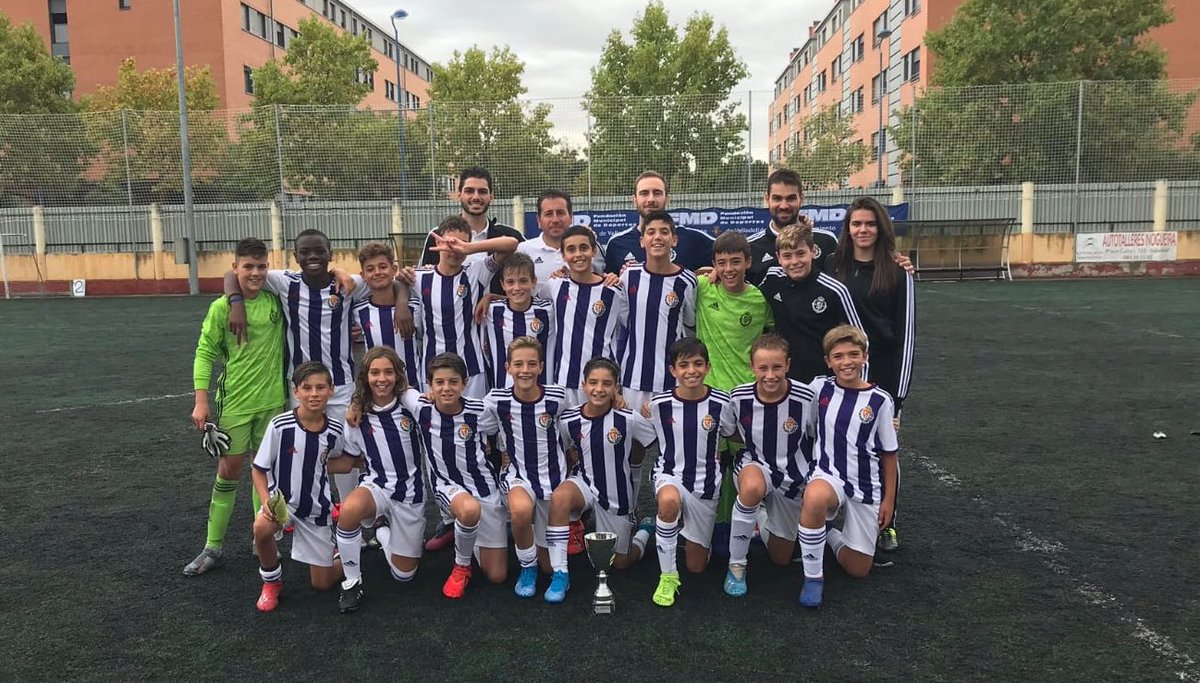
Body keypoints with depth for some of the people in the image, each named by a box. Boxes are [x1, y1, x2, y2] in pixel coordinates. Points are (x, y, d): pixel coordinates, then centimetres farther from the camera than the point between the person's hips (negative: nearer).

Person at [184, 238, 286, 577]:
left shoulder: (276, 300, -2)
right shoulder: (221, 307, -7)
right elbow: (205, 353, -4)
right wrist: (201, 401, -9)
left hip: (272, 401, 2)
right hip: (234, 403, -2)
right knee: (228, 473, 4)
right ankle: (213, 548, 16)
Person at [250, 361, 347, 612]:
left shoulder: (335, 431, -11)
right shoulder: (280, 425, -20)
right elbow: (259, 469, -11)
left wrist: (352, 463, -7)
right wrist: (267, 502, -23)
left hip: (317, 508, 2)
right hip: (281, 499, -1)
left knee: (322, 583, 4)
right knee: (262, 528, -36)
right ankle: (271, 581, -6)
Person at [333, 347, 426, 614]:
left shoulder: (412, 403, -10)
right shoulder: (357, 416, -3)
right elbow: (352, 459, 11)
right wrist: (373, 468, 1)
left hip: (411, 492, 0)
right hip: (376, 487, 0)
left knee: (404, 574, 8)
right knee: (349, 509, -39)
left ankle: (381, 532, 40)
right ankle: (352, 581, -15)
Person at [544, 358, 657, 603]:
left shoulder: (630, 420, -20)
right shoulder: (568, 421, -13)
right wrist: (584, 465, -4)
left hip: (617, 495, -1)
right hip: (585, 483, 1)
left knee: (621, 563, 11)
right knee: (559, 497, -35)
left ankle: (645, 530, 44)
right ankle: (560, 575, -22)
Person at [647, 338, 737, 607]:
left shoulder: (721, 403, -11)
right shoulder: (659, 403, -11)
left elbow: (731, 437, 8)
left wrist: (715, 454, -3)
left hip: (706, 483, 2)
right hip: (670, 475, -1)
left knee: (697, 565, 9)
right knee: (669, 500, -41)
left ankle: (687, 528, 44)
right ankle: (668, 575, -20)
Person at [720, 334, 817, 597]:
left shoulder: (806, 398, -19)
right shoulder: (739, 397, -15)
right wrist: (751, 442, -10)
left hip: (793, 476, 1)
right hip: (754, 465, -1)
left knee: (782, 558, 12)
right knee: (752, 486, -41)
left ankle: (760, 527, 48)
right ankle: (736, 565, -20)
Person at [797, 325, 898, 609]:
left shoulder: (879, 400, -6)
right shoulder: (819, 388, -4)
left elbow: (889, 454, 2)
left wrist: (889, 499, 4)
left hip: (866, 487, 1)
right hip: (828, 475, -1)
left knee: (858, 569, 4)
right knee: (815, 499, -40)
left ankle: (829, 534, 35)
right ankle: (813, 577, -19)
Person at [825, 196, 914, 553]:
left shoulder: (898, 273, 0)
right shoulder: (832, 267, 5)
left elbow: (906, 332, -2)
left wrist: (899, 390, -7)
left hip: (884, 375, -1)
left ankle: (886, 523, 21)